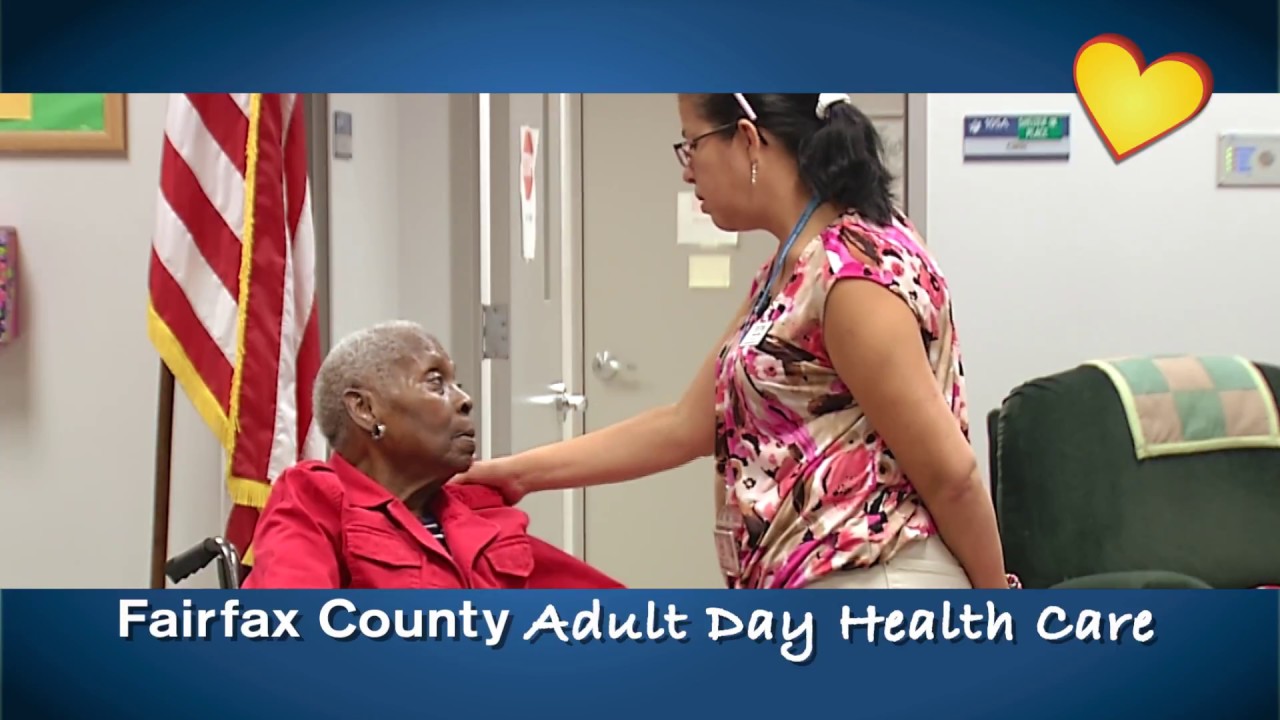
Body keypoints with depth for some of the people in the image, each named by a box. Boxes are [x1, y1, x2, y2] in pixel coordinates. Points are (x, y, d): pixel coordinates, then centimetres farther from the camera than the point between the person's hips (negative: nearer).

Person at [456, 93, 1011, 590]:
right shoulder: (784, 275, 13)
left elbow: (948, 472, -17)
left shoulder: (852, 271, -19)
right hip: (817, 599, 10)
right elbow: (687, 425, 16)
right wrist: (518, 473, 16)